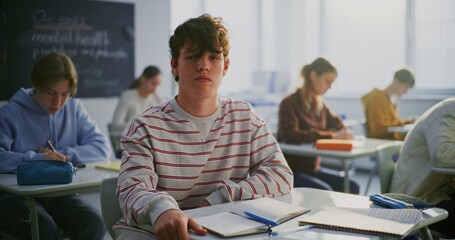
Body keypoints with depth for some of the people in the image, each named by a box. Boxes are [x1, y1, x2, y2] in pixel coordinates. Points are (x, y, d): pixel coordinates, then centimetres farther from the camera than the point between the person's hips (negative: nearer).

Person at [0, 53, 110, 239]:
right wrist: (38, 158, -27)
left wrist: (65, 154, -13)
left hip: (59, 193, 4)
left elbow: (101, 148, 1)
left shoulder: (74, 109, 7)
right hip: (16, 196, -3)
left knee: (94, 224, -25)